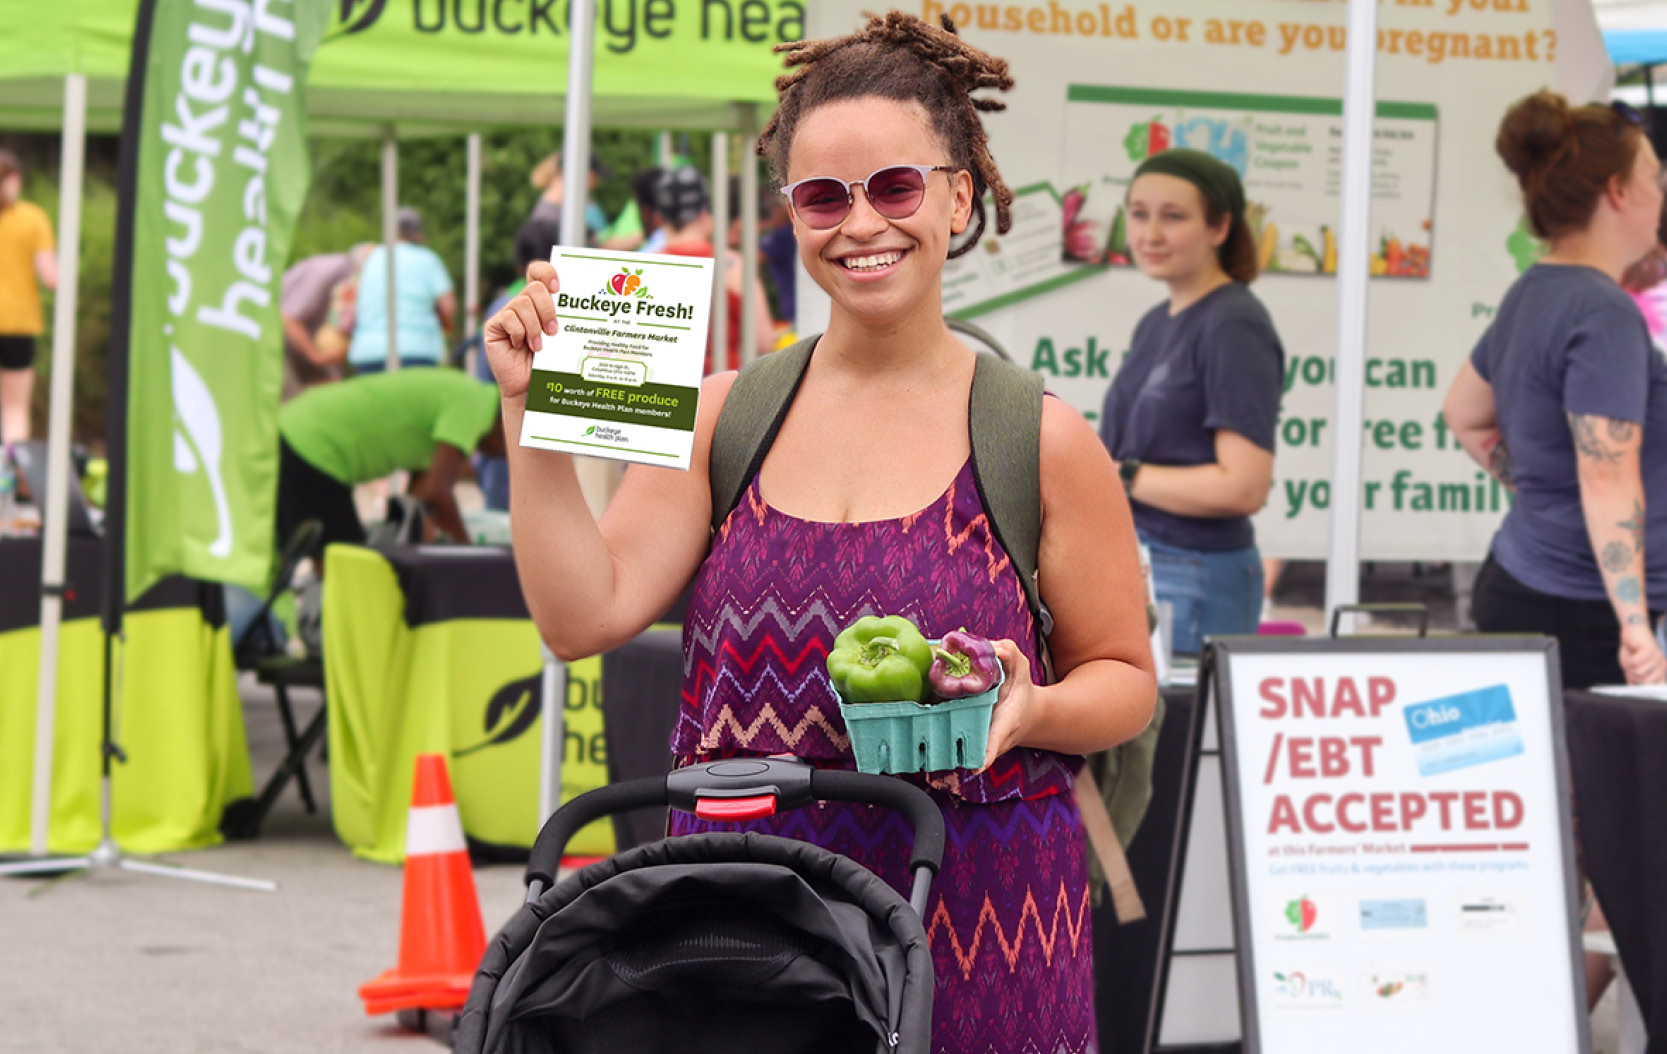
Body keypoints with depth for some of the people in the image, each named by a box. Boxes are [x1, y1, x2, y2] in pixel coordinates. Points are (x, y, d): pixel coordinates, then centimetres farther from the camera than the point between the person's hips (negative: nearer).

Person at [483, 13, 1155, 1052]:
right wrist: (532, 410, -7)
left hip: (972, 931, -2)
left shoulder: (1040, 440, 0)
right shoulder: (723, 416, 7)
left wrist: (1029, 711, -15)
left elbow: (1126, 679, 6)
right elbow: (584, 615, -2)